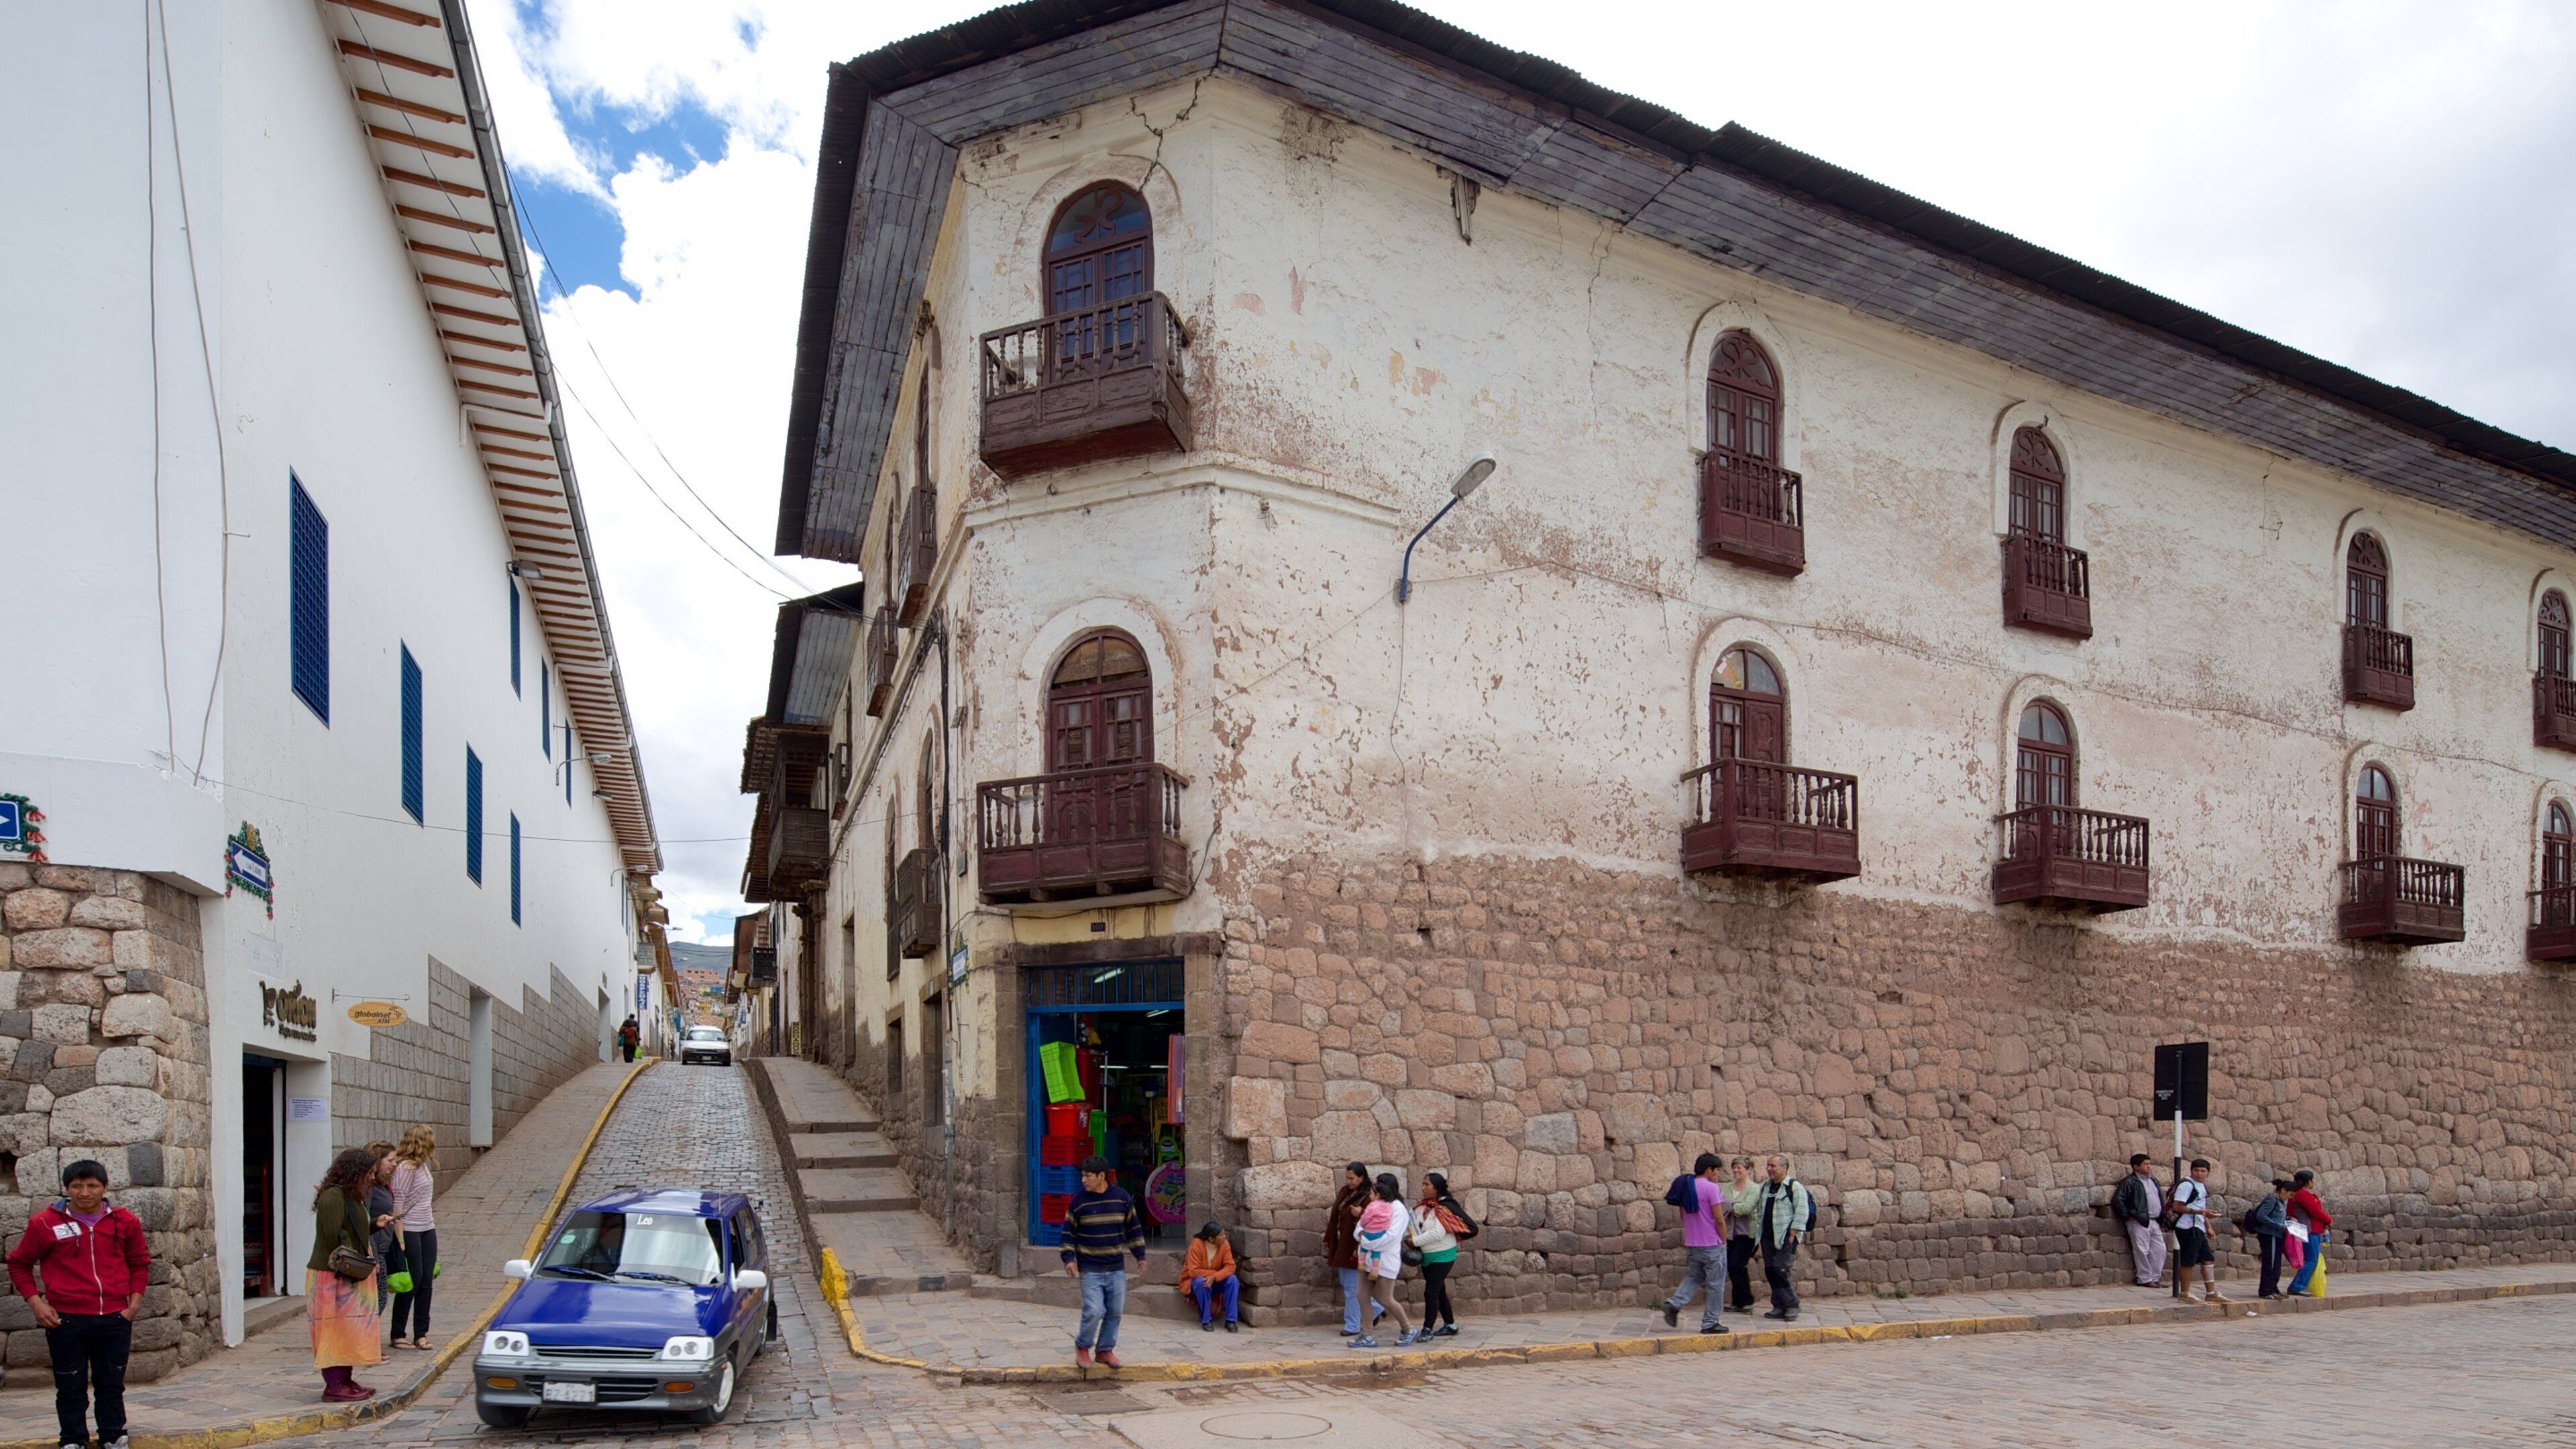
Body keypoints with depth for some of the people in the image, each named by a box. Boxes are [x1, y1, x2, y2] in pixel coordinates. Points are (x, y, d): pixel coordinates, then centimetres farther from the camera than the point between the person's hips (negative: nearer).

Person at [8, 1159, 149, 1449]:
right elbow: (19, 1264, 8)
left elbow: (139, 1263, 16)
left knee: (112, 1384, 11)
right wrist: (35, 1302, -3)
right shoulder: (45, 1223, -3)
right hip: (66, 1321, -2)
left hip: (115, 1319, 2)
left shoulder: (124, 1222, 4)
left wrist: (134, 1302, 6)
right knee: (71, 1387, 6)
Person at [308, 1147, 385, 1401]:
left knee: (347, 1332, 14)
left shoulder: (350, 1195, 14)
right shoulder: (332, 1197, -18)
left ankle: (344, 1381, 20)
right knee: (337, 1329, -5)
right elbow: (335, 1238, -23)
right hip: (333, 1275, -10)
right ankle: (334, 1386, -1)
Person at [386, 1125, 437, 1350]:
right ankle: (398, 1335, 9)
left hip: (427, 1229, 8)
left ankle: (421, 1334, 12)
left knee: (426, 1281, 7)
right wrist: (400, 1238, -19)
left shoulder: (422, 1165, 11)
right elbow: (398, 1203, -17)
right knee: (412, 1281, -3)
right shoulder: (405, 1167, -15)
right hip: (410, 1230, -8)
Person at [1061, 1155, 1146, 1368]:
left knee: (1115, 1312, 6)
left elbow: (1134, 1227, 12)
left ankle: (1106, 1350, 23)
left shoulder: (1122, 1197, 1)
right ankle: (1082, 1346, 12)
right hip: (1090, 1270, -3)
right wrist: (1069, 1258, -7)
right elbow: (1069, 1231, 3)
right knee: (1094, 1311, -12)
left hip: (1116, 1269, 3)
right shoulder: (1079, 1200, -3)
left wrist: (1140, 1254, 12)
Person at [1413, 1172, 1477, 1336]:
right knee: (1439, 1292, 16)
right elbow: (1414, 1225, 5)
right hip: (1426, 1256, 8)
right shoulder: (1423, 1207, 4)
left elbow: (1437, 1234, -26)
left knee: (1431, 1293, -9)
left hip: (1442, 1256, -8)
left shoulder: (1446, 1207, -18)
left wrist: (1415, 1241, -21)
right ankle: (1450, 1325, 28)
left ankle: (1427, 1329, 0)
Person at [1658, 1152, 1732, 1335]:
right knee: (1715, 1284, 5)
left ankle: (1674, 1304, -1)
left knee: (1695, 1277, 19)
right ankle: (1710, 1323, 8)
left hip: (1691, 1244, 7)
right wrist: (1724, 1240, -2)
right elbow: (1718, 1219, -15)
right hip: (1712, 1244, -7)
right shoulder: (1711, 1188, -15)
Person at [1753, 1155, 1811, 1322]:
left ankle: (1792, 1307, -4)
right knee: (1770, 1272, 6)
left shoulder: (1795, 1187, -5)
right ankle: (1779, 1307, 14)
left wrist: (1792, 1235, -15)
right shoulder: (1765, 1187, 17)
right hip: (1767, 1237, 7)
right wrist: (1759, 1231, 12)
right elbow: (1759, 1210, 22)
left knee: (1781, 1270, -14)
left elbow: (1801, 1212, -11)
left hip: (1785, 1238, -7)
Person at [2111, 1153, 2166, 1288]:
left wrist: (2161, 1219, 18)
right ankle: (2145, 1279, 4)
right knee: (2142, 1251, -5)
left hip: (2154, 1222, 8)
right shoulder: (2129, 1182, -8)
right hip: (2139, 1222, -8)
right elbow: (2118, 1200, -13)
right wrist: (2127, 1216, -12)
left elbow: (2160, 1199, 26)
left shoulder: (2153, 1180, 17)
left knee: (2159, 1250, 8)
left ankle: (2155, 1278, 18)